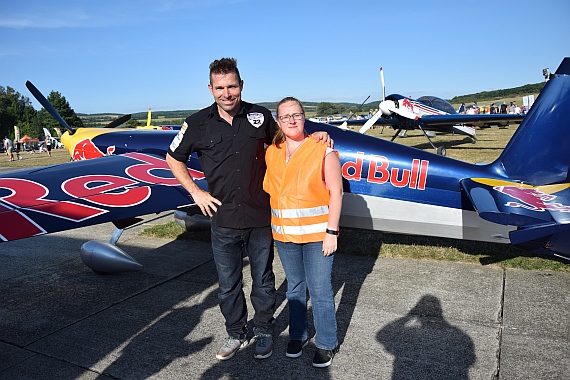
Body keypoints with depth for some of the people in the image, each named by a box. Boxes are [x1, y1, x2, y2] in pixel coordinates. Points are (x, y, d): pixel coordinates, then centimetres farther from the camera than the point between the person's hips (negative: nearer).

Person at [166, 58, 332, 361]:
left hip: (260, 219, 0)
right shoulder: (198, 123, -4)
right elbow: (174, 159, 10)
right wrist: (196, 192, 3)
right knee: (228, 285, 14)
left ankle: (264, 332, 36)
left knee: (263, 281, 14)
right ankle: (235, 333, 37)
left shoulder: (260, 116, -1)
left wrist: (314, 137, 1)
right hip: (223, 221, 0)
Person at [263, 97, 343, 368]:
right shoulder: (271, 153, 6)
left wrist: (332, 231, -13)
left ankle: (326, 343, 23)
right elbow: (266, 190, 11)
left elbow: (336, 192, -8)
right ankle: (297, 335, 36)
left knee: (320, 291, 3)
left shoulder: (323, 151, -7)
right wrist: (271, 227, 7)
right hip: (284, 235, 4)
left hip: (317, 234, -4)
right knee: (294, 287, 18)